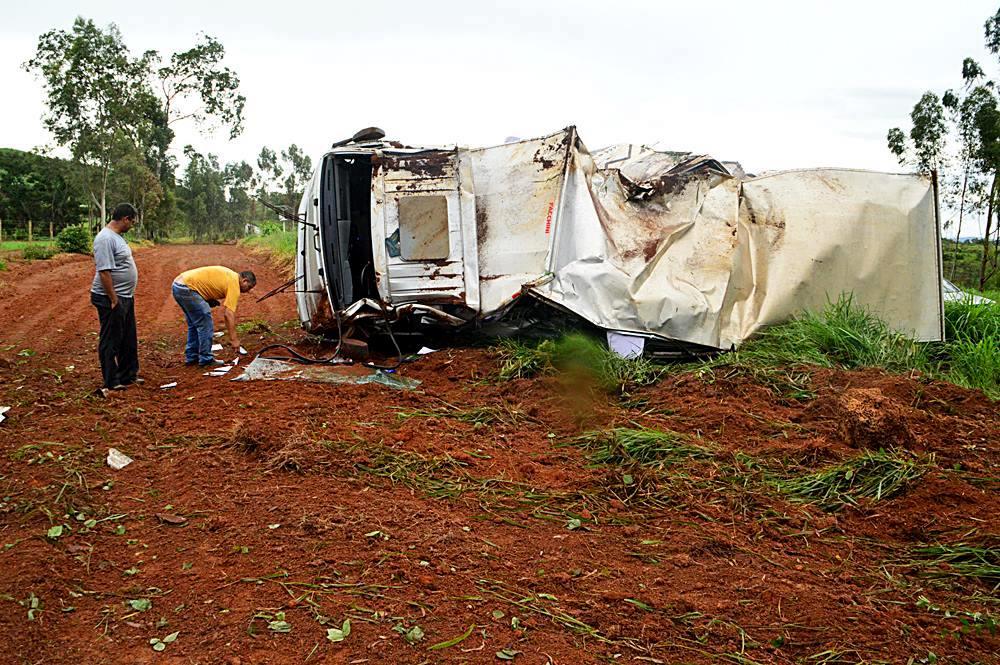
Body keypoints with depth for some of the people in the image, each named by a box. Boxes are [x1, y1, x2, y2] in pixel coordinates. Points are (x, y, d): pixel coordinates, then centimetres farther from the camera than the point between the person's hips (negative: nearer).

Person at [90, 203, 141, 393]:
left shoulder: (116, 237, 12)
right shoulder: (106, 238, -20)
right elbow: (104, 272, -24)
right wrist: (114, 300, -23)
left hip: (126, 298, 10)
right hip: (111, 300, -10)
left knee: (128, 340, 19)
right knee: (111, 342, -1)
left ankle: (128, 375, 30)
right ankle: (111, 382, 7)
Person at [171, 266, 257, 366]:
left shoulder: (231, 276, 19)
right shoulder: (234, 284, -8)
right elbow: (228, 314, -15)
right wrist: (234, 339, -14)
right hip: (187, 288, -10)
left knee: (194, 324, 20)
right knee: (205, 325, -3)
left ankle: (191, 357, 25)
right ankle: (206, 359, 5)